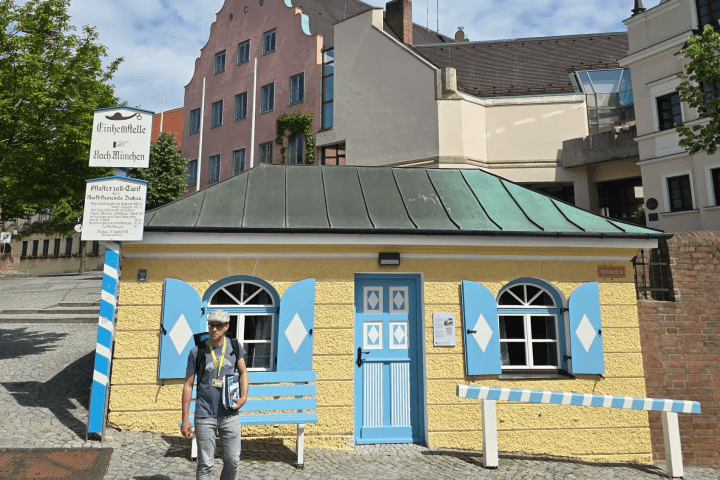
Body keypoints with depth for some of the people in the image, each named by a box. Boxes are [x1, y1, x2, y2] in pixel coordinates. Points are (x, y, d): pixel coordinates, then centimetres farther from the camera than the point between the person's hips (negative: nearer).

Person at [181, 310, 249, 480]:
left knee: (233, 461, 7)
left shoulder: (234, 347, 1)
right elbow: (188, 385, -1)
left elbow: (243, 372, 12)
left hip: (230, 415, 2)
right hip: (204, 416, -2)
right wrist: (185, 419, -3)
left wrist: (244, 397, -4)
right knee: (205, 465, 5)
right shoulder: (196, 351, -5)